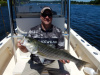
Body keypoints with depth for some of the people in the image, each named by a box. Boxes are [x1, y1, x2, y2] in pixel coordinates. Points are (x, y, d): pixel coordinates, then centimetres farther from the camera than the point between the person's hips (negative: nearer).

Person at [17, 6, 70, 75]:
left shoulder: (58, 31, -2)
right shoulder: (33, 31, -3)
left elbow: (60, 49, 2)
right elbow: (26, 49, 0)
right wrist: (21, 47, -23)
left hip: (53, 61, 1)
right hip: (35, 62, 0)